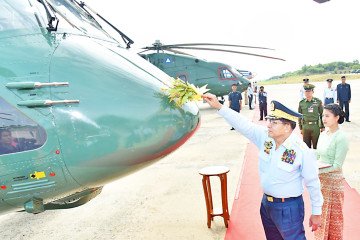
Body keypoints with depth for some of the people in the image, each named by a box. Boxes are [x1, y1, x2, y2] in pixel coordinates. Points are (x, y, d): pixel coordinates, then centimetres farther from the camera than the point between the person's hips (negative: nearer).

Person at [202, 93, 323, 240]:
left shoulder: (302, 150, -21)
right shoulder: (265, 136, -8)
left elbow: (313, 183, -12)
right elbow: (242, 124, -10)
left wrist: (316, 213, -3)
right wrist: (219, 107, -18)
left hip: (288, 208, -6)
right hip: (266, 203, 6)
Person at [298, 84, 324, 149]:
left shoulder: (318, 102, -2)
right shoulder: (301, 103, 2)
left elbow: (322, 114, 2)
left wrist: (322, 127, 2)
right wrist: (300, 128, 7)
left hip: (315, 127, -1)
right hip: (305, 127, 2)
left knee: (316, 145, 8)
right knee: (306, 146, 10)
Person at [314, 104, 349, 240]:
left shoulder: (341, 138, -17)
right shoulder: (323, 134, 5)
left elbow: (337, 166, -19)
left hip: (333, 181, -7)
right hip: (320, 179, 7)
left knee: (333, 216, 10)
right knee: (321, 213, 18)